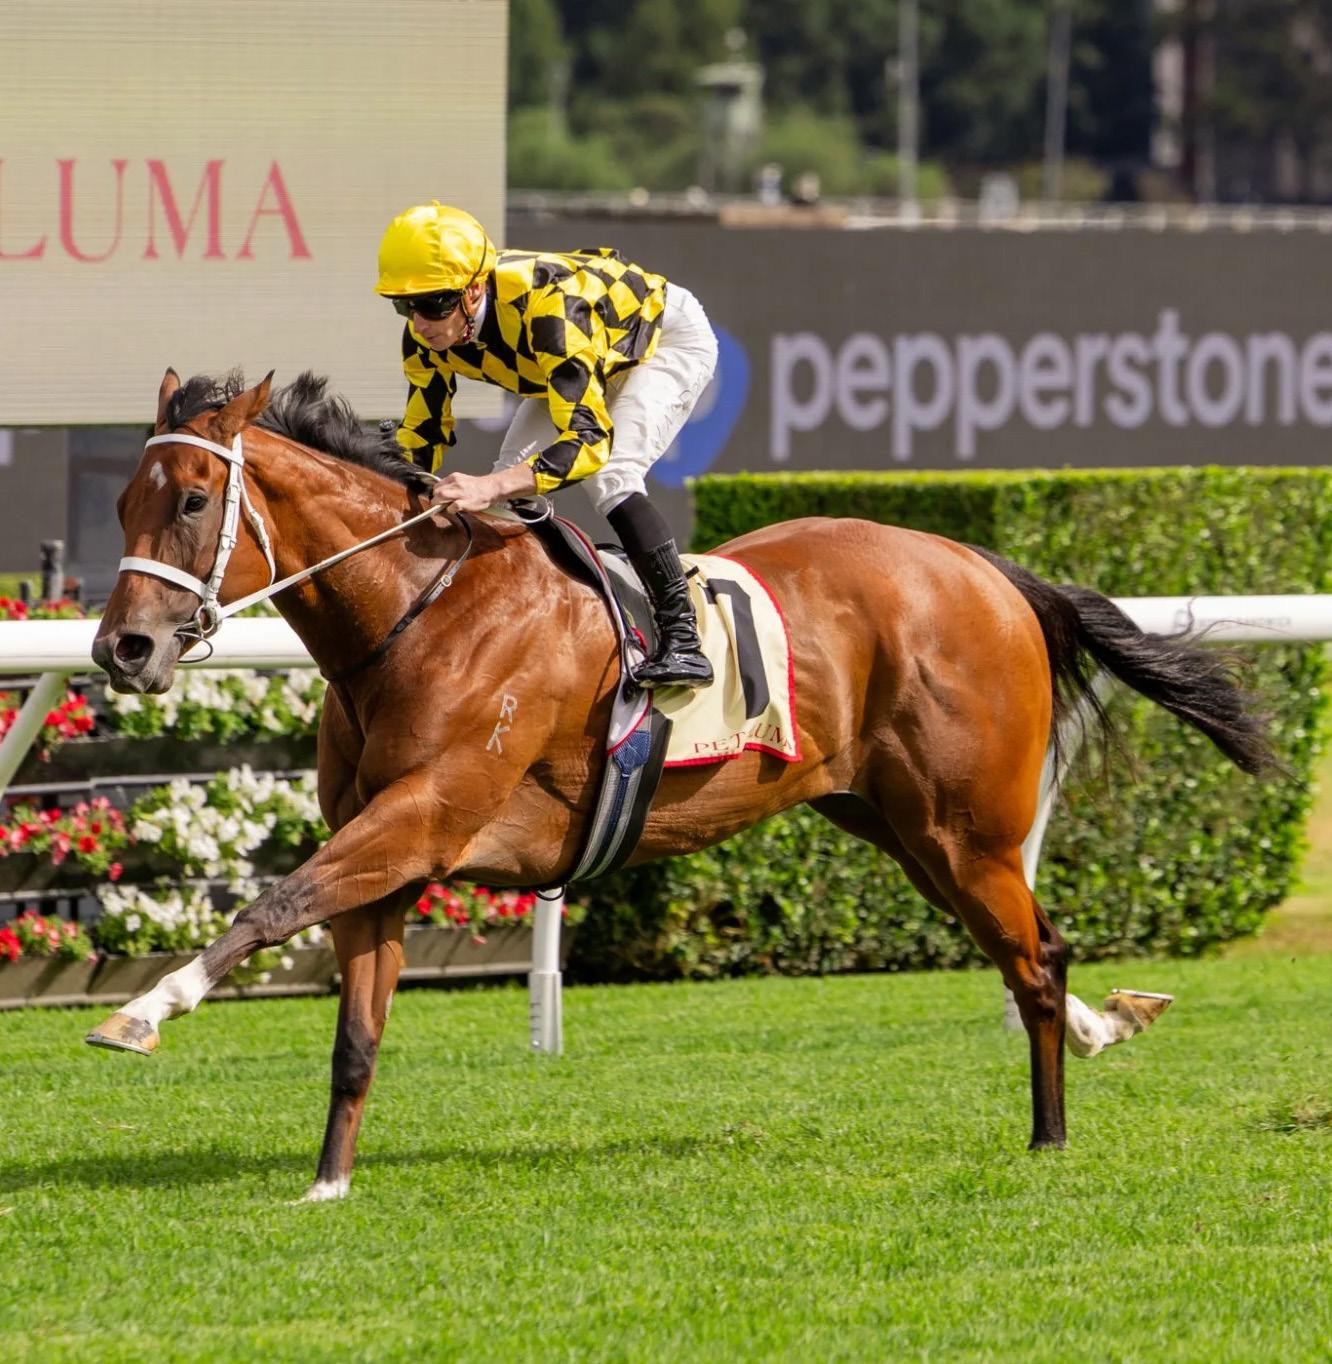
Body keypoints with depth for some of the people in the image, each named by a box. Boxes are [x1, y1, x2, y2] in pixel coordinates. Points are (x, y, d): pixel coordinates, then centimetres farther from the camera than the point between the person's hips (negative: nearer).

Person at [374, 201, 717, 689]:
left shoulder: (544, 306, -44)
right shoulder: (425, 337, -22)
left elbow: (589, 440, -49)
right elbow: (419, 439, -9)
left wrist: (491, 487, -61)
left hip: (670, 337, -8)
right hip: (593, 356, 8)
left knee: (610, 477, -27)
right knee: (514, 477, -5)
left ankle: (682, 637, -26)